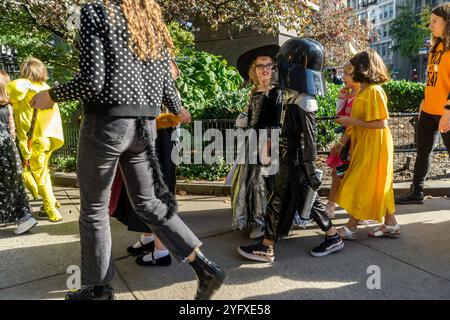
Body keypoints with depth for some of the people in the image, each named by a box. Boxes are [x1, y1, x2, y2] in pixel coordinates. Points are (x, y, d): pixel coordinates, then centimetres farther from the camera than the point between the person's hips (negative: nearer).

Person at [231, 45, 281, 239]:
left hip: (266, 143, -7)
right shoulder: (254, 93, 12)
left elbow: (274, 123, -14)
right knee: (247, 181, 13)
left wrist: (268, 147, -20)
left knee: (262, 181, -1)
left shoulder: (275, 92, -8)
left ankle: (263, 223, 14)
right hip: (251, 142, 8)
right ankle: (251, 218, 29)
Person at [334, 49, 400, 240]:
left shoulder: (374, 91, -17)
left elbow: (382, 123, -21)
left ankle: (351, 228, 8)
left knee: (361, 185, -2)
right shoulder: (363, 91, 10)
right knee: (378, 186, 14)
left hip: (373, 147, -9)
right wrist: (342, 142, 13)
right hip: (364, 145, 9)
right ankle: (390, 224, 25)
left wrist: (352, 121, -20)